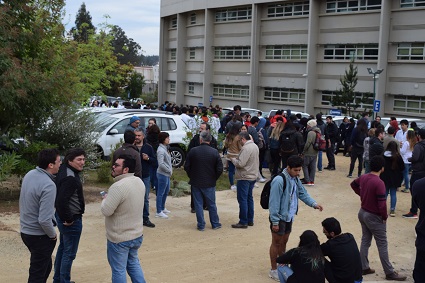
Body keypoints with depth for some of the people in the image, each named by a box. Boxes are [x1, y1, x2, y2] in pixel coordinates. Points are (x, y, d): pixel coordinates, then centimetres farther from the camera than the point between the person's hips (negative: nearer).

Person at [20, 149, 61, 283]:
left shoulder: (29, 174, -1)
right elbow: (44, 220, -31)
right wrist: (53, 235, -12)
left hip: (26, 231, 8)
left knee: (45, 267, 24)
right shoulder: (48, 185, -27)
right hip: (39, 236, -8)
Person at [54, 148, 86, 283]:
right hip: (72, 219, -10)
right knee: (69, 253, 2)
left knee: (62, 248, 22)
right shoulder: (70, 178, -26)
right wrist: (68, 219, -20)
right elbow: (62, 200, -33)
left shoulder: (64, 171, 4)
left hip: (62, 216, 10)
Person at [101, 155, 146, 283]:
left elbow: (106, 211, -23)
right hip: (137, 234, 8)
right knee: (133, 263, 24)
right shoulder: (139, 182, 1)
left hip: (119, 238, -8)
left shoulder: (118, 186, -27)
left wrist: (105, 199, -4)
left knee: (118, 270, 7)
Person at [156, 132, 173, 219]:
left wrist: (170, 170, 8)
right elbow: (161, 164, -26)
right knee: (160, 193, -1)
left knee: (166, 191, 21)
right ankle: (158, 212, 8)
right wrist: (169, 170, -16)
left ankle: (162, 208, 36)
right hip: (163, 174, -10)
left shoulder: (165, 148, 9)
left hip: (167, 174, 10)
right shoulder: (161, 150, -20)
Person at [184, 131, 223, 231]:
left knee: (198, 204, 8)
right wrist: (214, 178, 10)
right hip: (209, 183, 1)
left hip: (196, 183, 0)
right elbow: (220, 169, -6)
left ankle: (201, 225, 12)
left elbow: (186, 167, -3)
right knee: (211, 204, 13)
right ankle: (215, 224, 22)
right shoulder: (214, 152, -8)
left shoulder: (193, 151, -9)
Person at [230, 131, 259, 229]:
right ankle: (250, 220, 22)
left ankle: (243, 222, 2)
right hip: (253, 176, 10)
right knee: (249, 198, 16)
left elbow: (240, 164, -24)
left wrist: (233, 159, -6)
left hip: (244, 177, -10)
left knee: (242, 199, -2)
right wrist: (237, 158, 10)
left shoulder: (246, 148, -21)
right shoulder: (255, 146, 10)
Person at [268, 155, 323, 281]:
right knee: (276, 242, 4)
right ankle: (273, 270, 16)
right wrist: (275, 221, -21)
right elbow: (274, 202, -22)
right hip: (279, 218, -7)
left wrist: (314, 203, -1)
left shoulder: (295, 179, 4)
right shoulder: (279, 180, -23)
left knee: (284, 242, 18)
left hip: (289, 217, 7)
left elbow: (303, 193, 15)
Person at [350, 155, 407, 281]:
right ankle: (390, 273, 14)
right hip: (374, 217, -8)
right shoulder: (379, 183, -26)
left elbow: (353, 184, 20)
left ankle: (364, 267, 24)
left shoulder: (363, 177, -2)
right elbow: (382, 204, -26)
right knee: (382, 245, 4)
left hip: (362, 212, 8)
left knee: (365, 240, 17)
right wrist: (385, 216, -10)